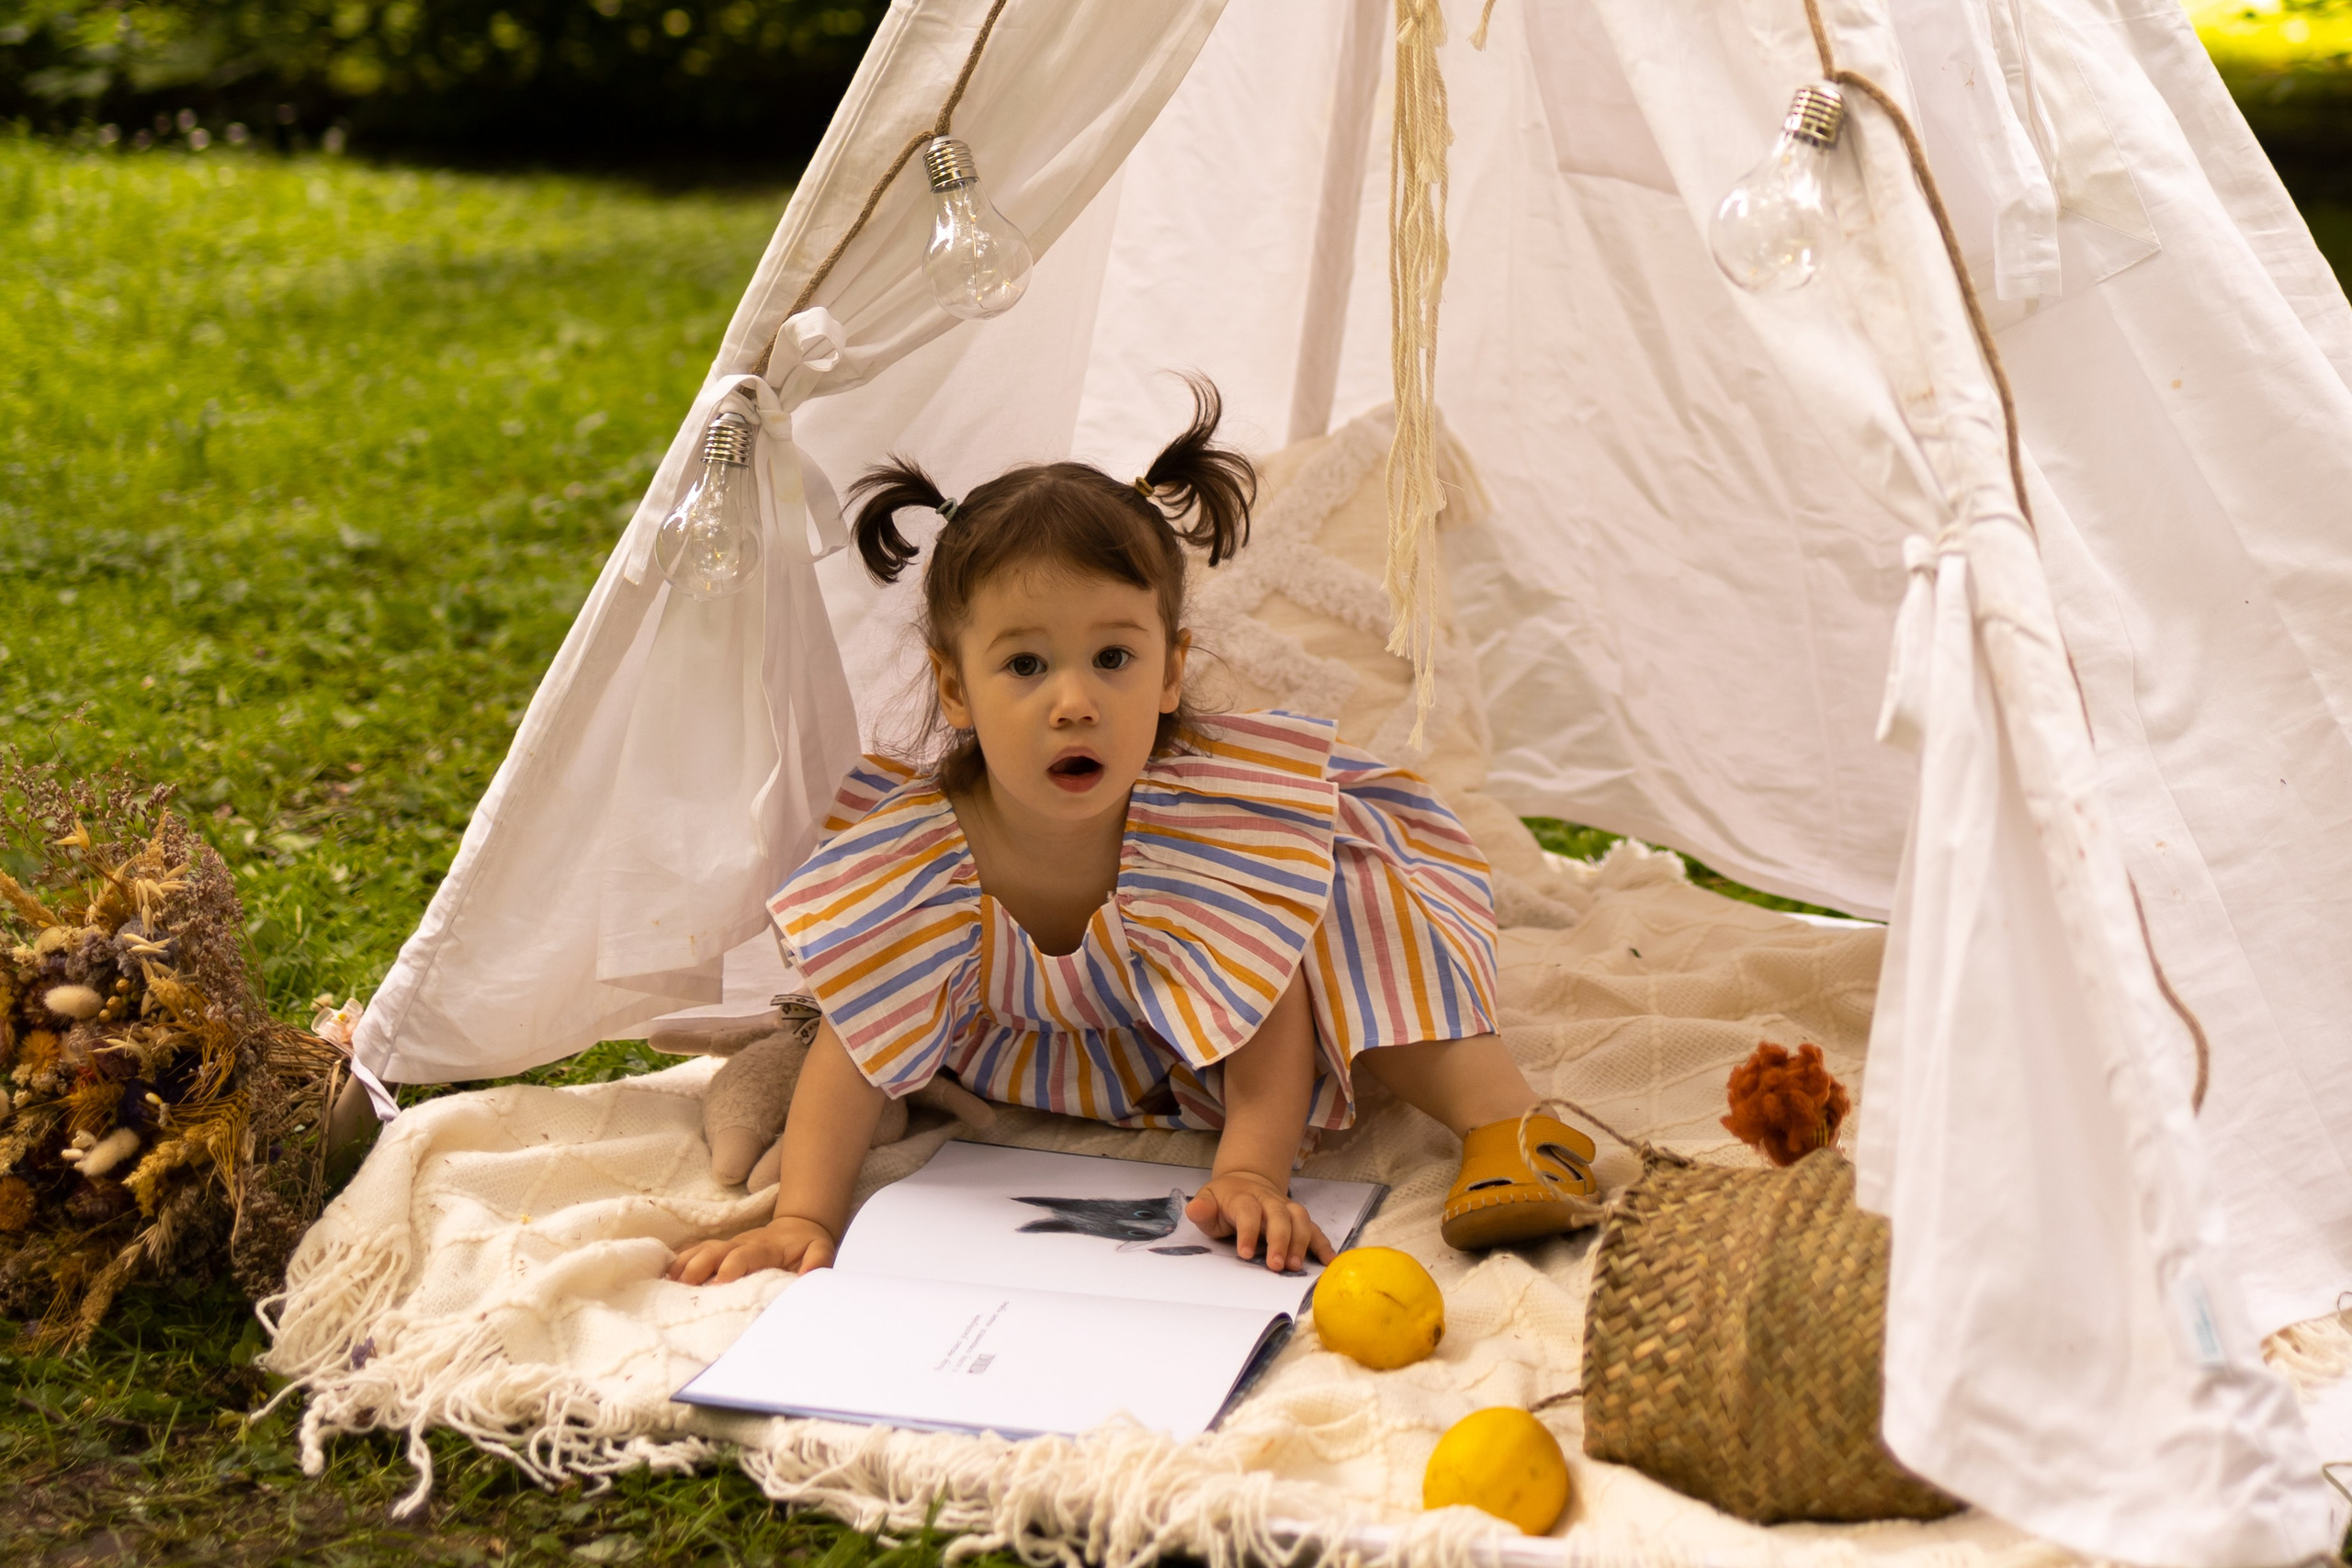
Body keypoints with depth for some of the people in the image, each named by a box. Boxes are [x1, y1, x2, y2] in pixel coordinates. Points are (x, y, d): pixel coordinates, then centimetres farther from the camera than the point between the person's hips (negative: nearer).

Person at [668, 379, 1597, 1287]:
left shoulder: (1210, 819, -37)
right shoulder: (912, 853, -34)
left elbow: (1264, 1013, -35)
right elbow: (854, 1048, -30)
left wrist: (1249, 1175, -50)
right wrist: (804, 1219, -43)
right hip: (1029, 1049, 4)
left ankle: (1501, 1120, -20)